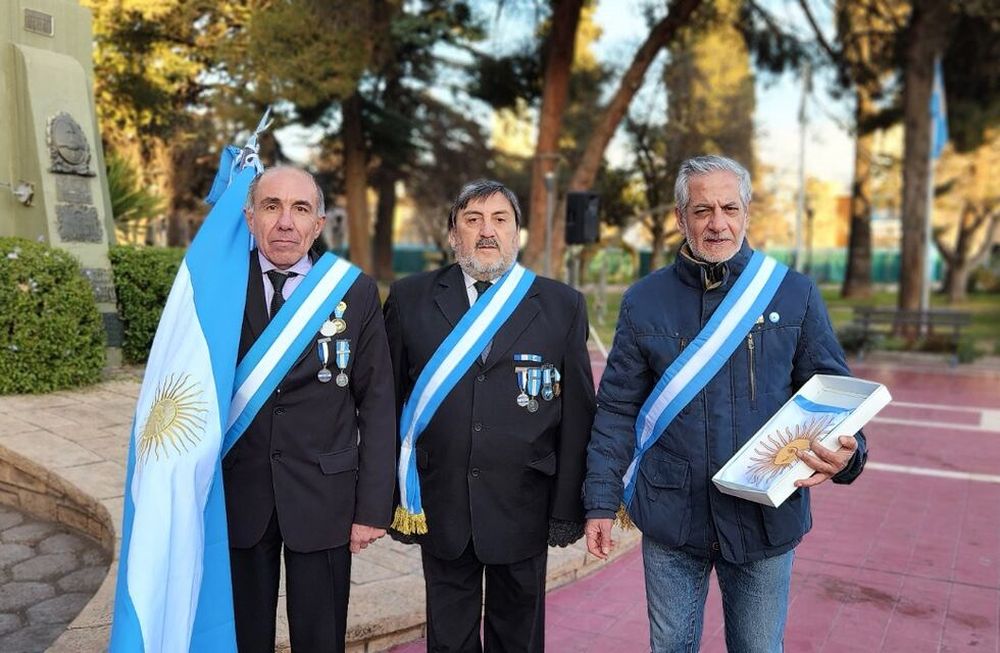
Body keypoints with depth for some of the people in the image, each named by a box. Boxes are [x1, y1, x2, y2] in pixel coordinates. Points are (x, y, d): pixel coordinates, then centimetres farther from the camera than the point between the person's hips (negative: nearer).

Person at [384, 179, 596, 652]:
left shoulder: (562, 305, -2)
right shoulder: (409, 298, 0)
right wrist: (389, 495, 1)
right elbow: (389, 401, 2)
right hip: (439, 506, 1)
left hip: (524, 510, 0)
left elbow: (577, 414, -2)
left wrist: (568, 508, -3)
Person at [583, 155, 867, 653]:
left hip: (766, 518, 0)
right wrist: (601, 502, -1)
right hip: (670, 516, 0)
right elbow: (618, 409, 2)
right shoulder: (644, 301, 0)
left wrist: (847, 452, -18)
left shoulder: (795, 294, -2)